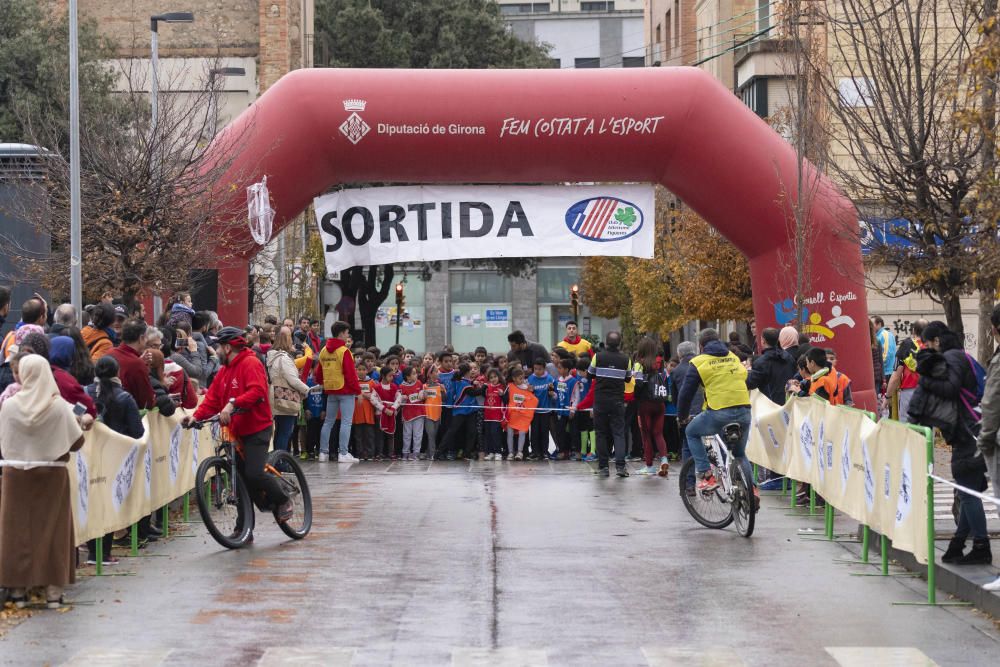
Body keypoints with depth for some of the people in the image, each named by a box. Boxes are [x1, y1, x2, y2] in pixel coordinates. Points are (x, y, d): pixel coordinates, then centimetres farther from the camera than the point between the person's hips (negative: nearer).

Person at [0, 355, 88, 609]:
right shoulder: (59, 406, -11)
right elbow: (76, 442, -6)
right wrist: (81, 423, 14)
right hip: (52, 476, -1)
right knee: (52, 531, 7)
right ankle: (53, 590, 7)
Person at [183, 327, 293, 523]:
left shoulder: (250, 364, -11)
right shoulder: (224, 370, 15)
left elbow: (257, 391, -27)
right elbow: (212, 399, 9)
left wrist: (233, 403, -36)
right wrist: (196, 416, -7)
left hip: (257, 428, -8)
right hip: (237, 431, 8)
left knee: (254, 474, -21)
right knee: (241, 479, 8)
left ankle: (283, 501, 4)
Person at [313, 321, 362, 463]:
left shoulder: (324, 351, 8)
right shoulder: (344, 351, -14)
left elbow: (318, 372, 13)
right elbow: (350, 374, -16)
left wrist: (322, 384, 28)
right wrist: (358, 390, -10)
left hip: (330, 390, 7)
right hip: (346, 390, -7)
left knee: (328, 421, 14)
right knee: (346, 422, -4)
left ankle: (323, 452, 15)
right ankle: (343, 454, -7)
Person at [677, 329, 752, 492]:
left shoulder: (699, 362, 6)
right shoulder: (735, 358, 21)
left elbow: (686, 392, 8)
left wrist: (682, 416, 24)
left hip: (719, 413, -5)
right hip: (744, 413, 5)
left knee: (691, 432, 21)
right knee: (740, 454, 25)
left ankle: (706, 476, 8)